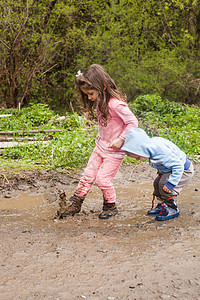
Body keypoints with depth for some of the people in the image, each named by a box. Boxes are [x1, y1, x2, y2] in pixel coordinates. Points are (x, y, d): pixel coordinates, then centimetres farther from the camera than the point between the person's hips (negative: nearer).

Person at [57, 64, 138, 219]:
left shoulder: (116, 104, -27)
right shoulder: (100, 101, 0)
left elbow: (133, 122, -22)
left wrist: (121, 139, -23)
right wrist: (100, 138, 6)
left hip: (115, 150, -8)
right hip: (101, 146, 8)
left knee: (103, 178, -5)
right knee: (88, 174, 11)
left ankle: (111, 207, 18)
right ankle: (75, 204, 23)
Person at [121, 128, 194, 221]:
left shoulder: (161, 153, -38)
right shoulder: (152, 143, -10)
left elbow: (178, 166, -34)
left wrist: (171, 183, -32)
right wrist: (161, 171, 17)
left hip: (184, 169, -10)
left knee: (164, 185, -21)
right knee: (157, 183, 7)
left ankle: (173, 209, -4)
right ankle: (162, 206, 23)